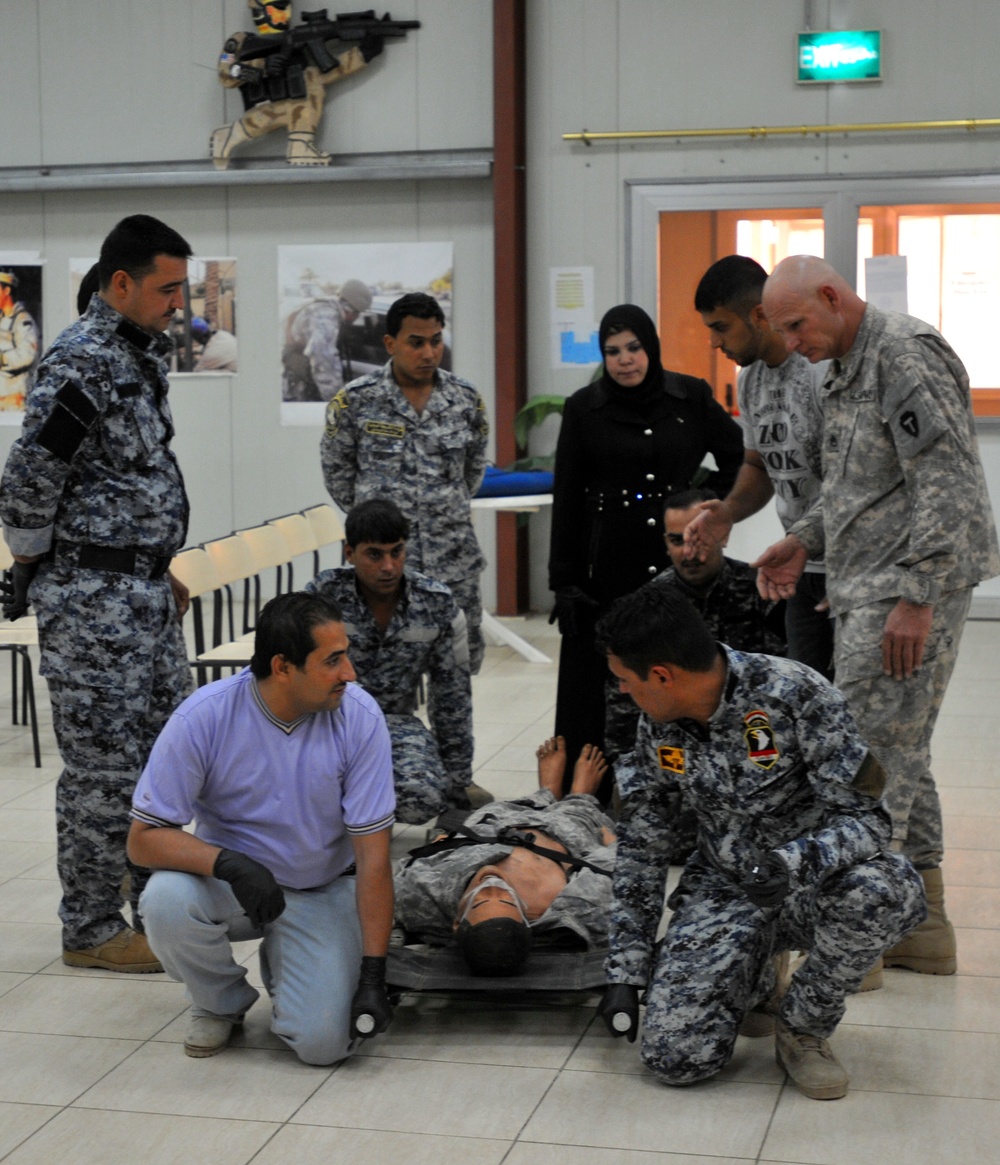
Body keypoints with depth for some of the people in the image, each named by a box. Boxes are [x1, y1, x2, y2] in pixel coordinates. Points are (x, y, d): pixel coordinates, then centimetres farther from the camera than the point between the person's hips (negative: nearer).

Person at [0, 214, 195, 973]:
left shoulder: (139, 354, 13)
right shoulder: (82, 364, -18)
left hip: (144, 593, 9)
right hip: (93, 597, -9)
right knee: (105, 766, -1)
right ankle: (91, 930, 12)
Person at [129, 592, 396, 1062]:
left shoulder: (360, 718, -20)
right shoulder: (203, 718, -22)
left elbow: (373, 856, -17)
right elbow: (144, 838, -18)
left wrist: (373, 976, -20)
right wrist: (228, 863, -37)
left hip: (323, 889, 0)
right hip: (229, 881, 0)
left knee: (321, 1042, -18)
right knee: (166, 900, -33)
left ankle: (281, 963, 18)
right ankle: (222, 1002, 1)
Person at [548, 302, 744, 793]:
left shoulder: (692, 398, 3)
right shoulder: (584, 408, 1)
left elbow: (739, 458, 15)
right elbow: (567, 499, 1)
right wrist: (564, 580, -2)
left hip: (678, 563, 1)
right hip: (608, 564, -1)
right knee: (599, 685, 0)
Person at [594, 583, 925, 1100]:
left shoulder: (794, 694, -21)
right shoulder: (658, 728, -4)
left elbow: (865, 817, -21)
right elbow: (641, 850, 5)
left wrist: (796, 861, -42)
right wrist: (626, 973, 3)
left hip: (814, 881, -3)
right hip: (725, 888, 3)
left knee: (884, 890, -39)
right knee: (675, 1055, -19)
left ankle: (803, 1024, -10)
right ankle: (749, 984, 17)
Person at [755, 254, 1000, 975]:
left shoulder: (907, 356, -14)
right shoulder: (848, 370, 18)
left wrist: (916, 598, -24)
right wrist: (805, 542, 11)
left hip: (910, 588, -10)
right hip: (867, 588, 10)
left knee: (869, 756, -9)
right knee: (900, 753, 13)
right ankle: (921, 925, 22)